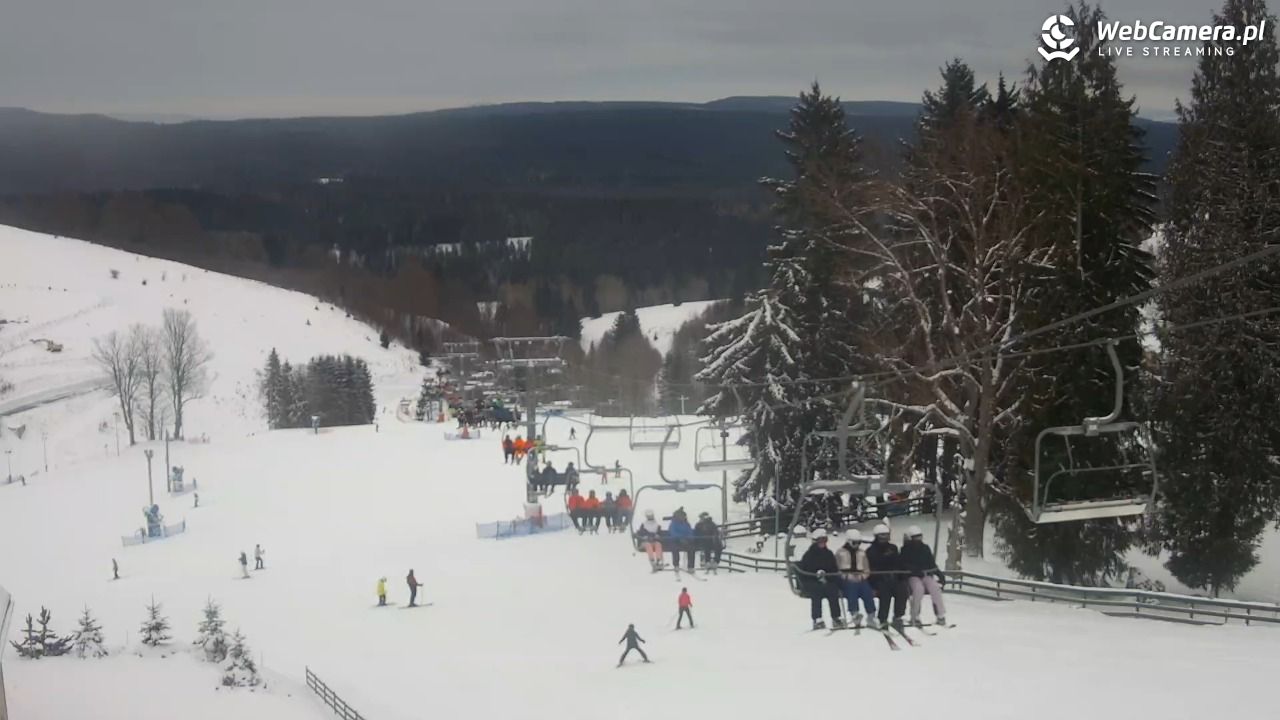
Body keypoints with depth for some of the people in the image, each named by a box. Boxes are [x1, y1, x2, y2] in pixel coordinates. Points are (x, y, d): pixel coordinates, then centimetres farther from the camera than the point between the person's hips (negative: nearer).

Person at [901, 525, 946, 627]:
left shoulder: (926, 548, 13)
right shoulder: (906, 550, 1)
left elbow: (932, 564, 13)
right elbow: (904, 565, -9)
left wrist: (938, 573, -4)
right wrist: (916, 570, -23)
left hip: (926, 575, 3)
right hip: (912, 576, -3)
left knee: (935, 587, -28)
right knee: (919, 588, -35)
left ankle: (940, 615, -21)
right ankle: (915, 617, -25)